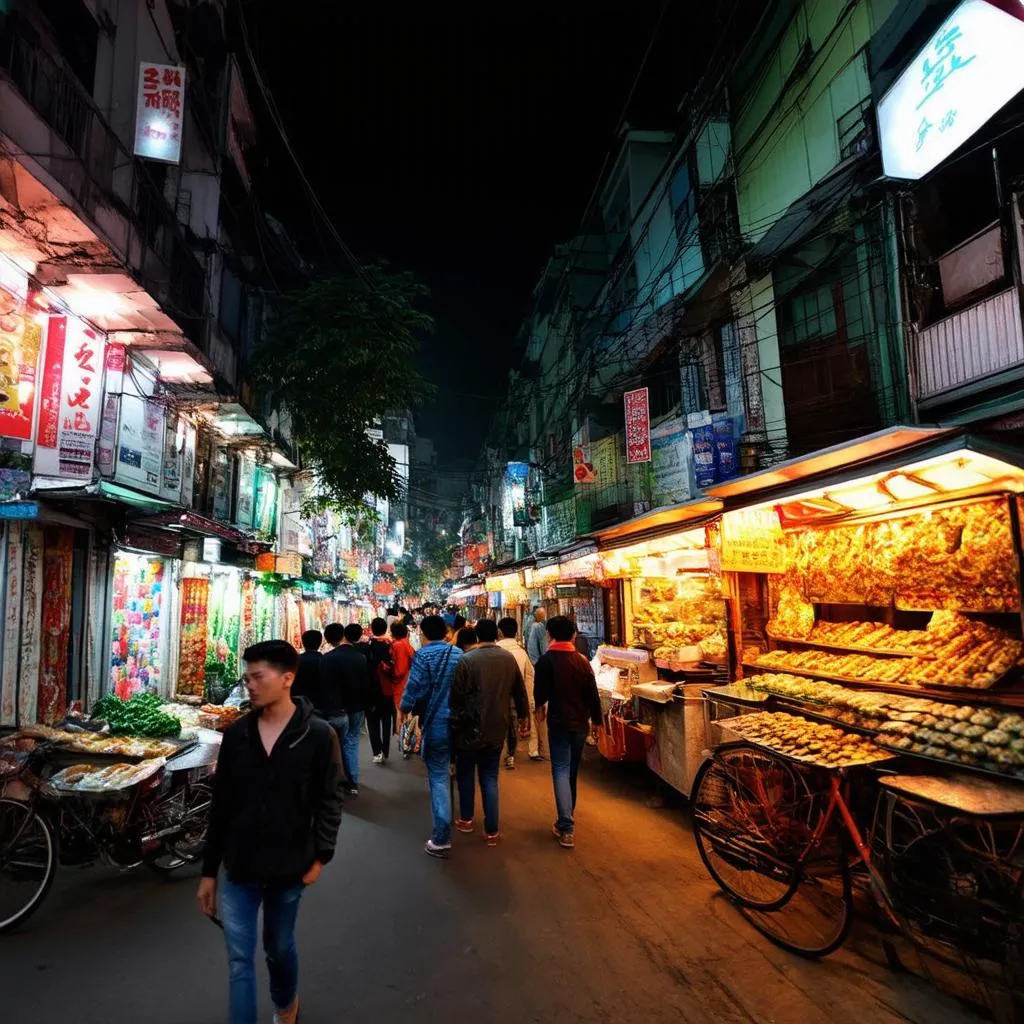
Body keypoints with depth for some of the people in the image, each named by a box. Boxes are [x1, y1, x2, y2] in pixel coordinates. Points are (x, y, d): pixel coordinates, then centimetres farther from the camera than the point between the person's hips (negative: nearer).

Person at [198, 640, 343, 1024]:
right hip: (239, 868, 2)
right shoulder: (236, 734, -4)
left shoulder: (318, 735, -14)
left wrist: (321, 856, -9)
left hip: (288, 867, -1)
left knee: (279, 948, 20)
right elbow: (220, 806, 2)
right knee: (239, 960, 5)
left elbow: (330, 801, -7)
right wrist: (209, 871, 5)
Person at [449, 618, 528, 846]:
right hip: (497, 729, 4)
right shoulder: (509, 659, -2)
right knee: (490, 778, 12)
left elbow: (456, 696, -15)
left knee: (465, 773, 18)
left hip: (470, 728, -3)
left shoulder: (467, 660, -18)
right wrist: (523, 714, 23)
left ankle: (466, 819, 30)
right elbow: (520, 691, 8)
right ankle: (492, 831, 13)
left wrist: (453, 724, -1)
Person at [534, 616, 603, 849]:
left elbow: (540, 690, -7)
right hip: (580, 722, 4)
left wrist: (541, 705, 14)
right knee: (572, 770, 19)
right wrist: (596, 720, 10)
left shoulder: (546, 660, -12)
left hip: (559, 721, -4)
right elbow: (593, 693, 0)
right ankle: (569, 815, 35)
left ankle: (566, 827, -10)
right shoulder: (582, 660, 0)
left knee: (561, 771, -3)